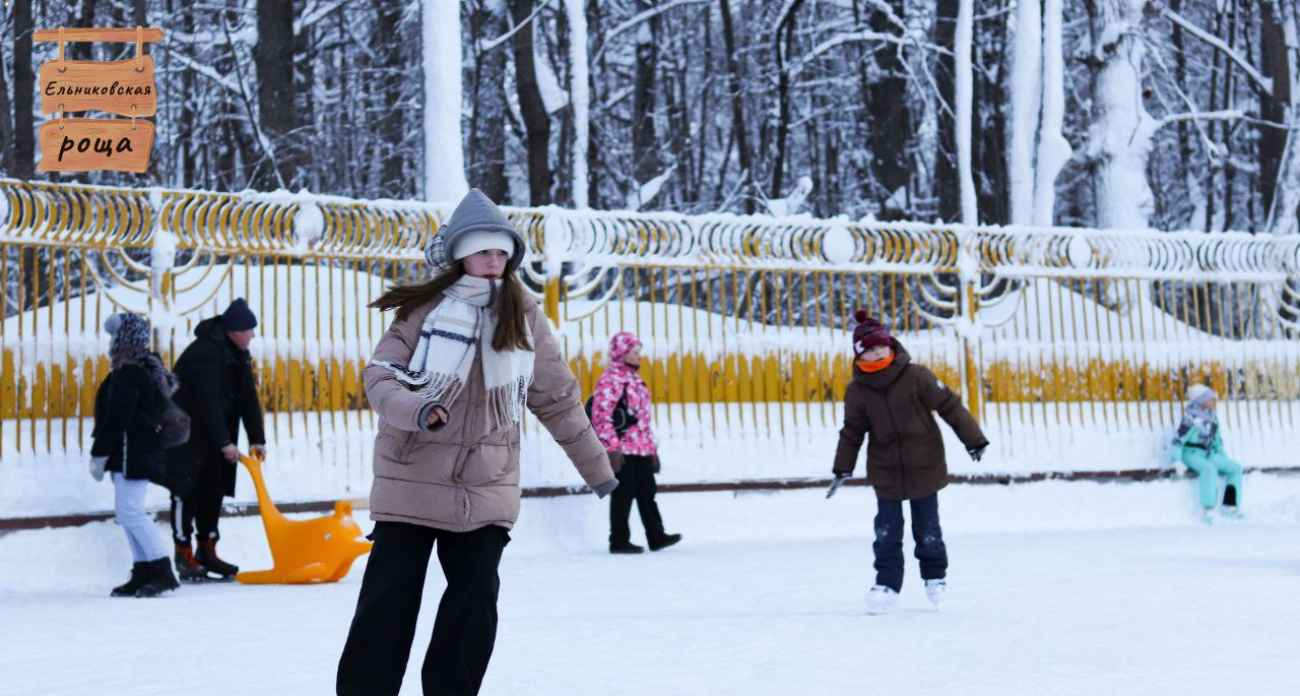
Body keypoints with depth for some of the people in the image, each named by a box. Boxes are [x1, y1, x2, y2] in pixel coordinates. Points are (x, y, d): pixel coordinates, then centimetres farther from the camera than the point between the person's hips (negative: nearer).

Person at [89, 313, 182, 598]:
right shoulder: (149, 369, 16)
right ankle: (143, 574, 14)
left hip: (132, 453, -10)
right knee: (127, 512, 13)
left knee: (130, 512, -11)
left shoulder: (127, 374, -15)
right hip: (142, 452, 10)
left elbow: (116, 418, -19)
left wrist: (99, 455, -14)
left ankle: (163, 571, -13)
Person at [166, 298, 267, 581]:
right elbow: (209, 401, -26)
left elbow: (248, 398, 3)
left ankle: (207, 552, 14)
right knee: (186, 491, -6)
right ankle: (184, 555, -1)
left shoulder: (238, 355, 6)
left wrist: (257, 439, -5)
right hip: (184, 433, -9)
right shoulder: (205, 352, -22)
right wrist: (224, 442, -27)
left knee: (213, 489, 8)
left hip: (212, 435, 9)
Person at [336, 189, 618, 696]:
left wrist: (595, 465, 17)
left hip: (487, 488, 2)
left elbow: (558, 397, 12)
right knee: (388, 600, 1)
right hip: (413, 481, -2)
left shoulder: (524, 319, 4)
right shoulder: (423, 310, -3)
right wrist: (417, 410, -28)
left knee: (475, 601, 1)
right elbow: (379, 377, -7)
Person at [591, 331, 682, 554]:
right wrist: (611, 448, -21)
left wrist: (653, 449, 21)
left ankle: (656, 537, 13)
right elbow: (602, 416, -16)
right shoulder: (610, 380, -9)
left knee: (647, 493, 9)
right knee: (623, 494, -3)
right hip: (622, 451, -8)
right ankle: (619, 541, 4)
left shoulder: (636, 380, 20)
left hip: (642, 450, 8)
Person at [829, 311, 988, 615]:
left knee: (927, 530, 8)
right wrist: (842, 470, 5)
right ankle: (887, 583, 12)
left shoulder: (915, 376, -13)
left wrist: (973, 440, -6)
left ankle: (935, 576, 31)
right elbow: (852, 432, 5)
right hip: (885, 473, 2)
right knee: (886, 532, -1)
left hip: (925, 467, -1)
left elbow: (949, 406, -7)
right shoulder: (857, 391, -5)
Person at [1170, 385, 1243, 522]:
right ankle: (1208, 509, -39)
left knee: (1235, 468, -4)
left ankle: (1230, 506, -9)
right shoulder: (1192, 417, -14)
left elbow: (1217, 439, 21)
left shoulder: (1212, 416, 10)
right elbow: (1178, 439, -16)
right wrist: (1177, 460, -24)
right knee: (1209, 469, -36)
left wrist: (1224, 459, 16)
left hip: (1208, 454, 8)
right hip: (1192, 453, -8)